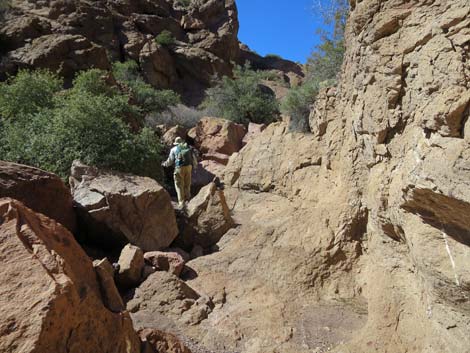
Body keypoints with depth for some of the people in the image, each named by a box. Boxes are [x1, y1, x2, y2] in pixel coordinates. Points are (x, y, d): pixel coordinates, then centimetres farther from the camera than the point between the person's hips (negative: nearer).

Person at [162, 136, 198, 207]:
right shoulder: (189, 147, 12)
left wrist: (164, 164, 29)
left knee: (179, 185, 4)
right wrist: (194, 166, 27)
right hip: (188, 167, 3)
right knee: (187, 185, 16)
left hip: (179, 168, -3)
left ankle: (181, 202, -1)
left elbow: (170, 161, 9)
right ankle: (187, 200, 22)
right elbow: (194, 158, 11)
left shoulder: (174, 149, 5)